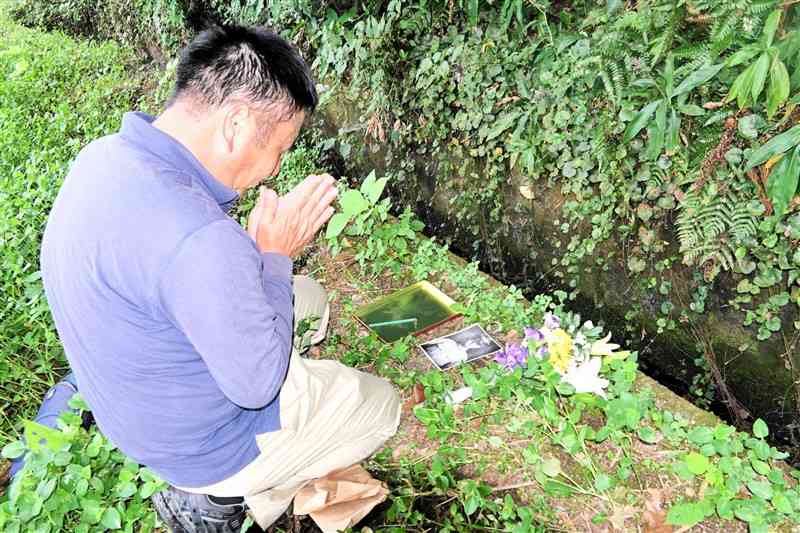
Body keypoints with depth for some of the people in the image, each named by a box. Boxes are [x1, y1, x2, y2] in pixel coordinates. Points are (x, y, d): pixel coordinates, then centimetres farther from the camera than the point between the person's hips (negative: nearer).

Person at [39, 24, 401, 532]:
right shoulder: (196, 239, -38)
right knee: (381, 402, 11)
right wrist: (275, 256, -17)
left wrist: (259, 248, -5)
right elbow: (257, 384, -25)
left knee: (310, 296, 22)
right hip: (198, 445, -7)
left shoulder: (106, 155, -9)